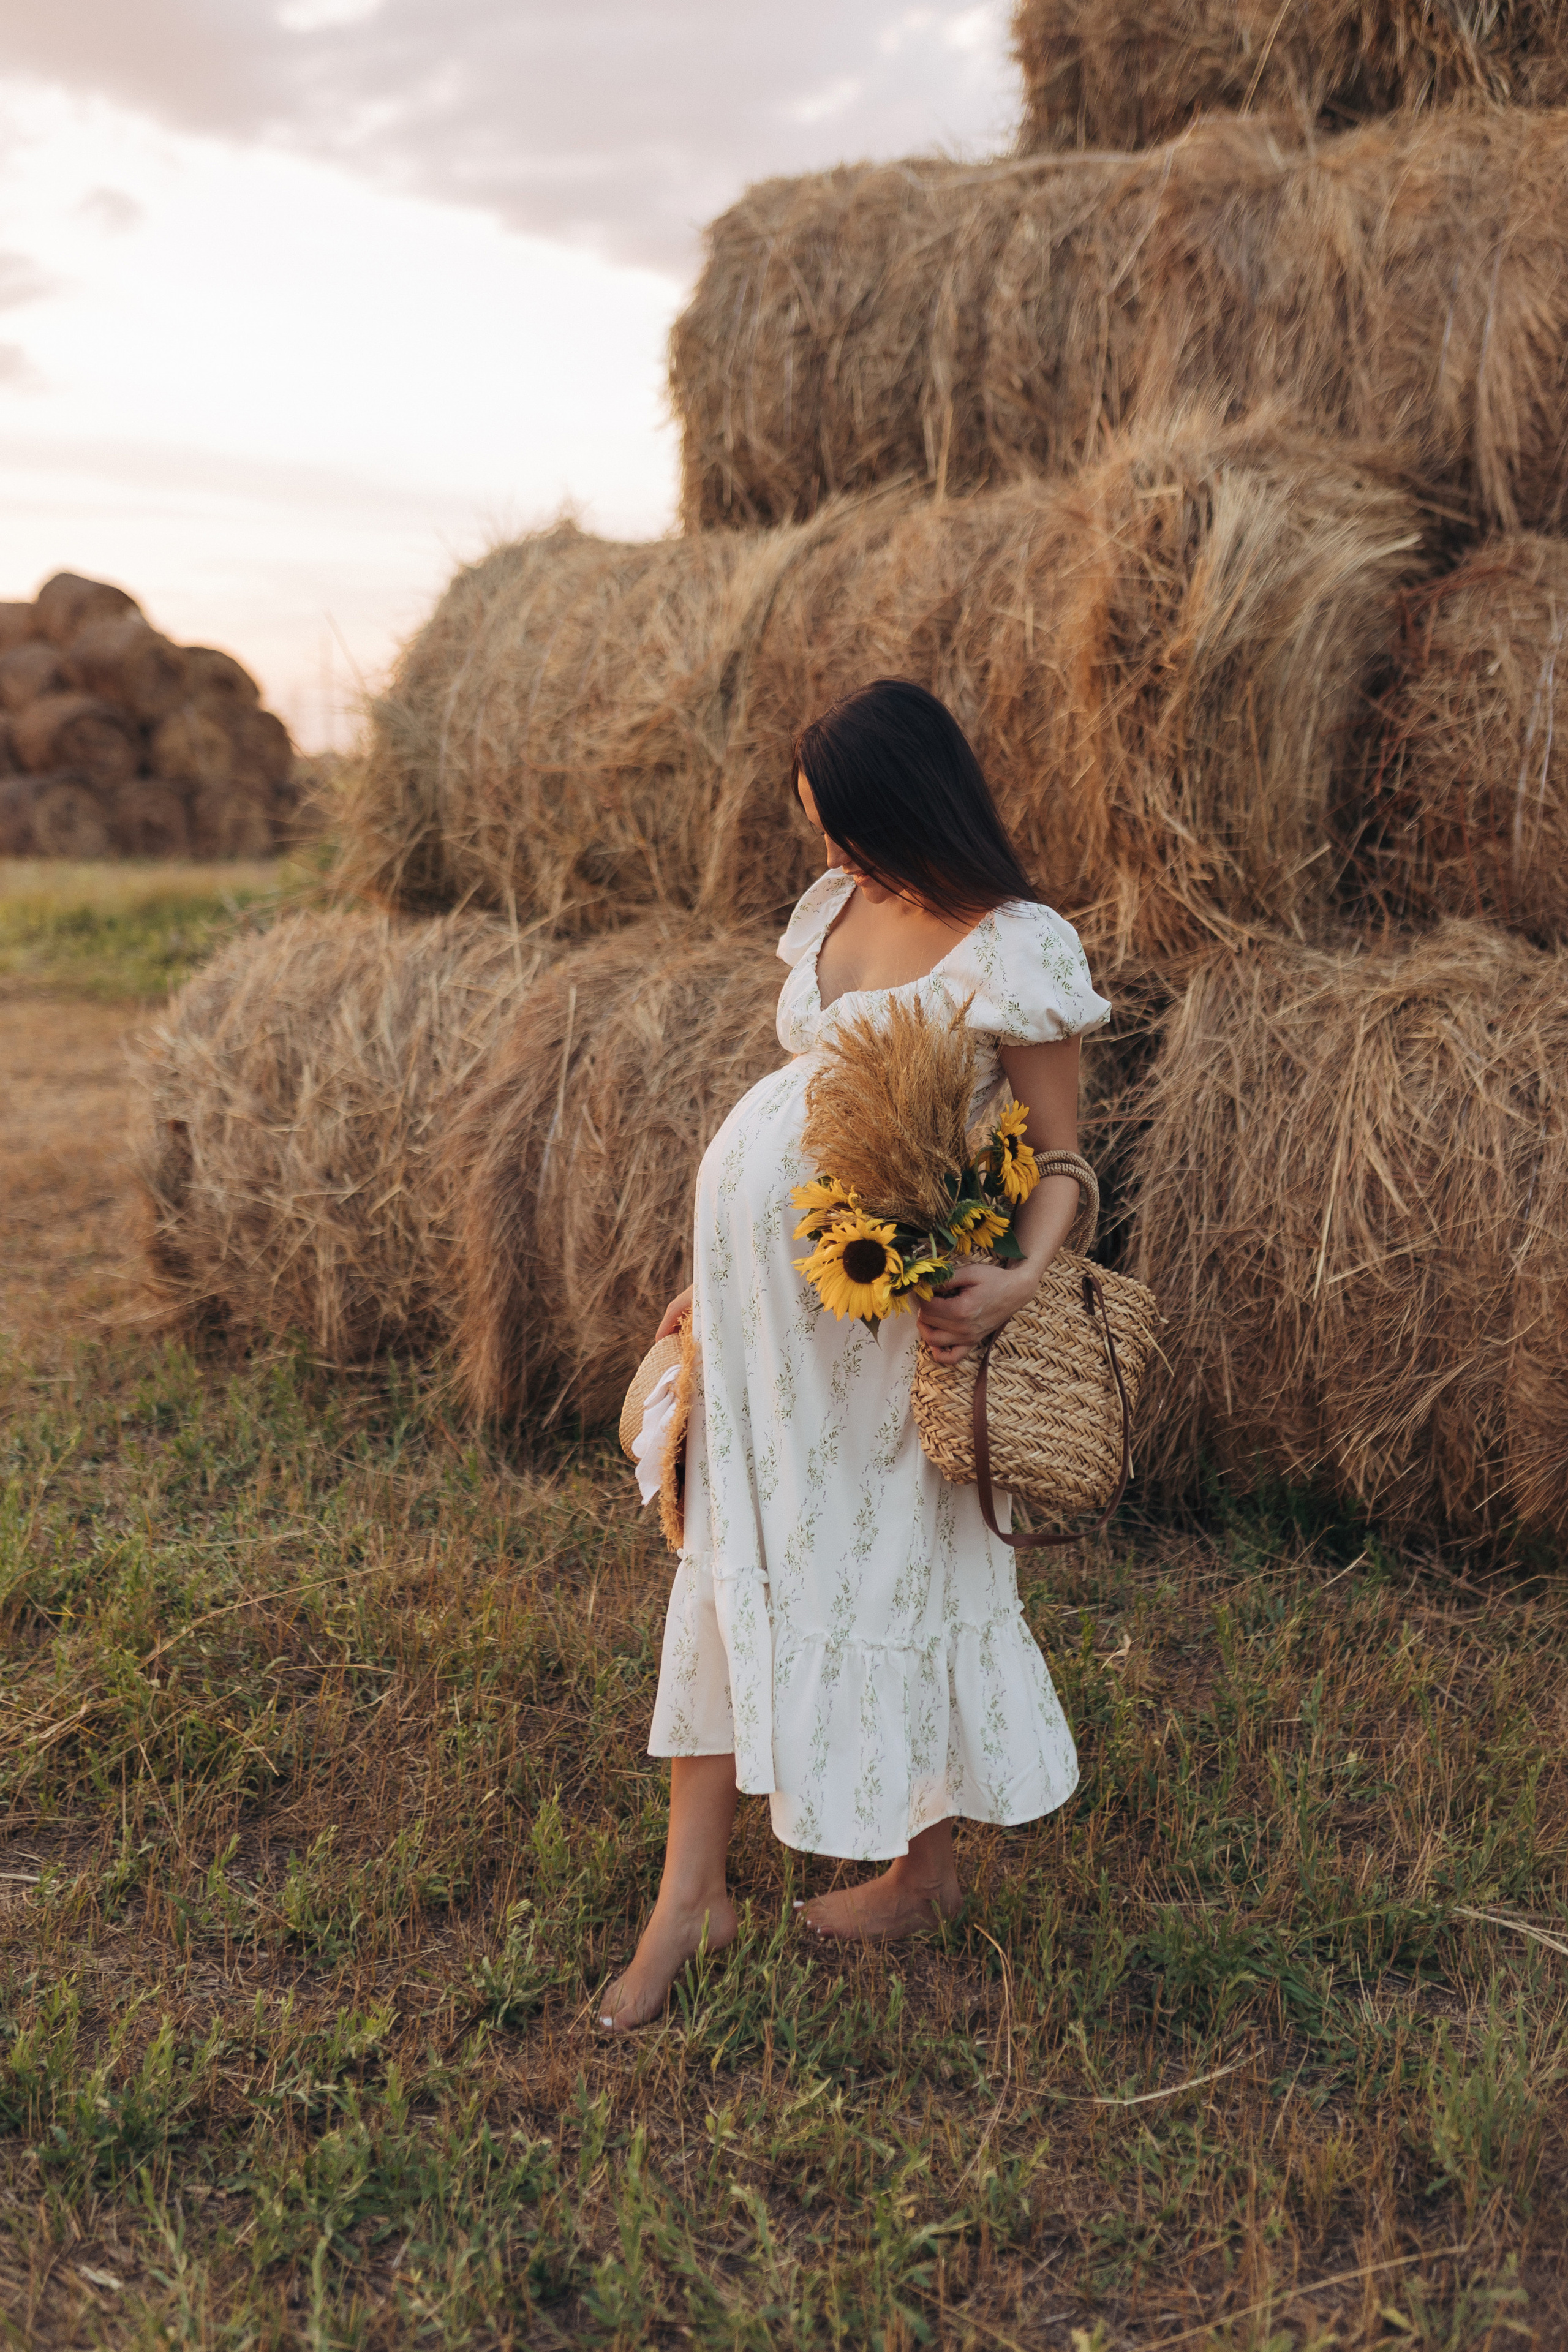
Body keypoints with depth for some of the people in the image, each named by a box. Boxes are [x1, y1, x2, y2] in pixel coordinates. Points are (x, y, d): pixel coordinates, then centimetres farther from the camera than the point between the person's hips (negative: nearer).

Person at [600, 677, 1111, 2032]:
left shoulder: (1017, 949, -13)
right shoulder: (835, 907, 7)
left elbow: (1060, 1158, -11)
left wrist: (1022, 1278, -30)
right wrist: (714, 1272, 14)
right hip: (769, 1284, 7)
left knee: (890, 1566, 5)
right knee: (734, 1556, 7)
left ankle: (927, 1871, 29)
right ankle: (691, 1892, 17)